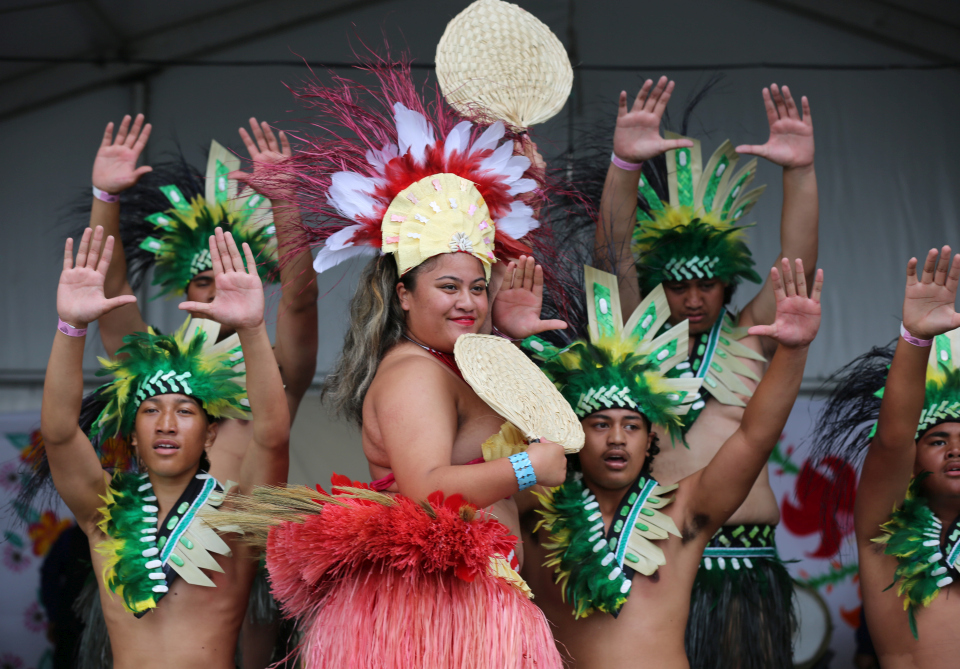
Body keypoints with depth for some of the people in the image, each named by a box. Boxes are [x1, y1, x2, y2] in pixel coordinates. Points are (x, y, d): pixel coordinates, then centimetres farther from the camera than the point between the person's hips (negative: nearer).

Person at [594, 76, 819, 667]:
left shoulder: (749, 341, 14)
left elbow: (798, 267, 3)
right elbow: (614, 255, -2)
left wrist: (800, 170, -10)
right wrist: (626, 163, -16)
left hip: (746, 558, 2)